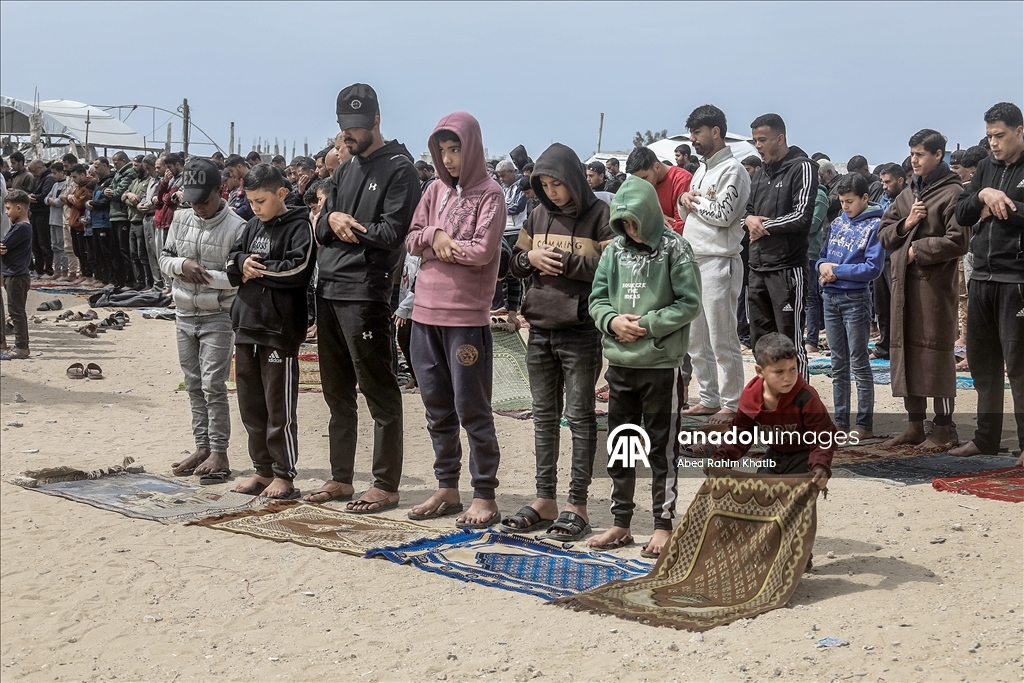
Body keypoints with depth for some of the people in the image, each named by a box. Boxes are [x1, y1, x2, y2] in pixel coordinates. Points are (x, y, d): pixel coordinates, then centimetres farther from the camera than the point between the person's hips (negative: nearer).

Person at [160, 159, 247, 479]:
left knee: (213, 386, -7)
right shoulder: (181, 219, 6)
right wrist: (182, 265, -11)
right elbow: (164, 258, 10)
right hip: (185, 316, 6)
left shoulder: (236, 227, -13)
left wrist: (205, 275, -19)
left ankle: (219, 452, 0)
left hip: (218, 317, -6)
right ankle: (202, 447, 19)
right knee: (194, 386, 11)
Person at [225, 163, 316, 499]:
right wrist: (242, 263, -8)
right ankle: (263, 470, 22)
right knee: (251, 404, 12)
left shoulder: (299, 226, -6)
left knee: (279, 407, -1)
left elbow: (298, 269, -19)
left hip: (280, 328, -7)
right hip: (246, 324, 7)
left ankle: (284, 475, 8)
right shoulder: (253, 226, 15)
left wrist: (258, 269, -9)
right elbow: (232, 265, 14)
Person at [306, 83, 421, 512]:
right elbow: (321, 230, 16)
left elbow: (392, 233, -15)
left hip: (365, 294, -9)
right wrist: (332, 220, -6)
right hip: (329, 291, 9)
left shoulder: (398, 168, -6)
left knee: (380, 394, -2)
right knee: (337, 393, 14)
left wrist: (349, 228, -4)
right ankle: (340, 479, 23)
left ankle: (386, 486, 4)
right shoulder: (346, 171, 19)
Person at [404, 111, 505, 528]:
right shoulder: (436, 191, 12)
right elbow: (411, 240, 8)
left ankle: (485, 497, 6)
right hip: (426, 311, 7)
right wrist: (435, 236, -10)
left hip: (467, 317, -6)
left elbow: (483, 250, -16)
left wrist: (441, 246, -5)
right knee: (437, 408, 13)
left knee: (472, 410, -2)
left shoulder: (490, 195, -5)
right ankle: (447, 490, 24)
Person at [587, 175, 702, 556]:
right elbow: (597, 299, 9)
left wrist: (648, 325, -16)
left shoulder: (674, 249, -7)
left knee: (662, 449, 4)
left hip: (661, 365, -5)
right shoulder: (614, 250, 6)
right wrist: (613, 320, -11)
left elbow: (689, 304, -10)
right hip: (619, 364, 5)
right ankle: (620, 524, 24)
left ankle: (663, 526, 15)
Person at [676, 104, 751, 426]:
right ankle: (709, 399, 22)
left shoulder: (731, 170, -9)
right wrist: (685, 201, 0)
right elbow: (686, 212, 21)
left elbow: (723, 214, -20)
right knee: (695, 340, 13)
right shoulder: (702, 170, 19)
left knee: (722, 340, -5)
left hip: (718, 263, -10)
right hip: (694, 262, 10)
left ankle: (732, 405, 2)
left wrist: (695, 201, -4)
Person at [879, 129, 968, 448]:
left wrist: (917, 250, -10)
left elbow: (957, 242, -14)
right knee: (905, 353, 9)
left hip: (935, 284, -7)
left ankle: (943, 429, 6)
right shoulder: (907, 194, 18)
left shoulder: (952, 193, -6)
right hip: (903, 282, 7)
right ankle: (915, 425, 18)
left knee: (936, 355, -3)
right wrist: (906, 224, -2)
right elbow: (884, 234, 16)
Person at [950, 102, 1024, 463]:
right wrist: (983, 195, -9)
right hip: (982, 276, 6)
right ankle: (986, 437, 21)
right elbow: (961, 214, 9)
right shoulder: (986, 166, 14)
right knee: (982, 358, 11)